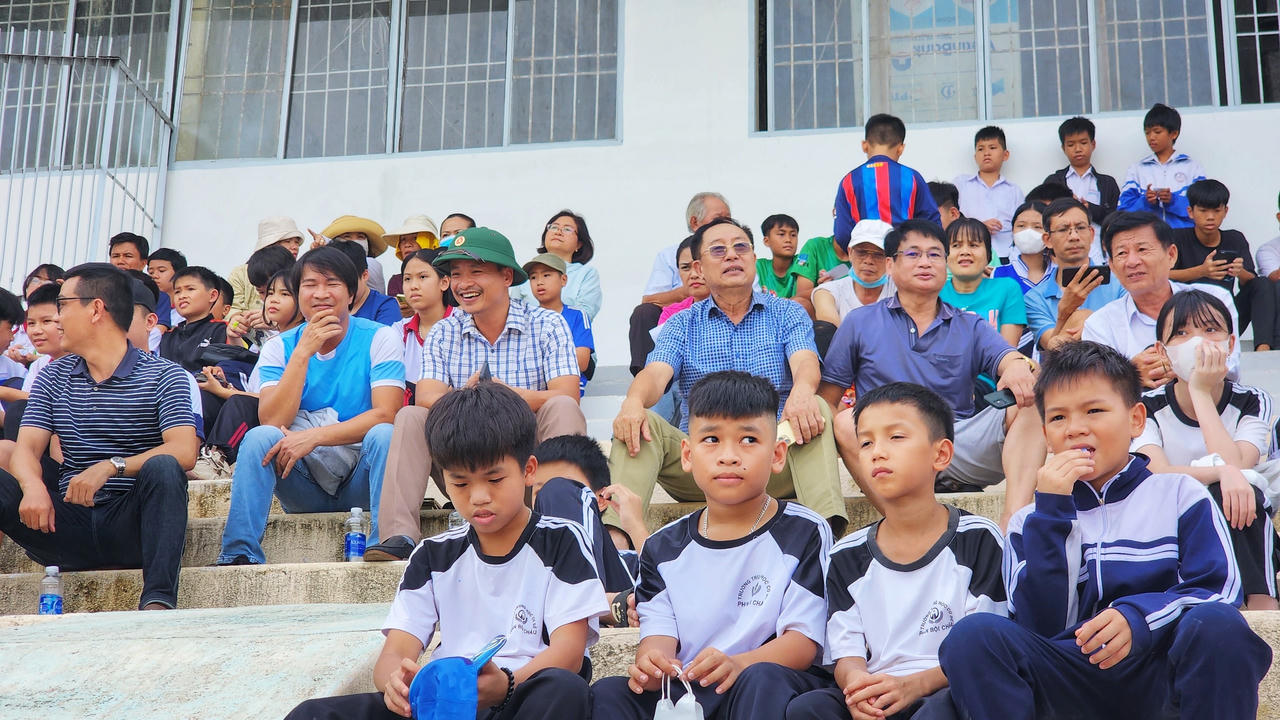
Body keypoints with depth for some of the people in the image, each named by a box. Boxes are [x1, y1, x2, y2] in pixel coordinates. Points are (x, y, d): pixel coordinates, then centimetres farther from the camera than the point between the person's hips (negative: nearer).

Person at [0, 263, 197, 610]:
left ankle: (157, 600, -39)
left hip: (130, 528, -3)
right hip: (68, 524, 3)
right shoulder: (53, 377, 14)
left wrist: (110, 467, -30)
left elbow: (184, 452, -15)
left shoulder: (163, 376, 0)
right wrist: (33, 487, -22)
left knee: (163, 469, -32)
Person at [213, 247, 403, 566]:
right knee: (259, 437, -23)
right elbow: (272, 421, -11)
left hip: (361, 480, -2)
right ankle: (239, 554, -27)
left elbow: (385, 414, -16)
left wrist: (313, 437, -25)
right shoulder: (280, 347, 4)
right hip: (304, 487, 2)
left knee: (383, 435, -30)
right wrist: (303, 352, -17)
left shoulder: (379, 338, -3)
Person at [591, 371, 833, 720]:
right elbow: (658, 634, 2)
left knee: (761, 680, -37)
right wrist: (651, 666, -25)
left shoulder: (803, 533, 3)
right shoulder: (664, 548, 14)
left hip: (776, 684, -3)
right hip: (685, 689, 4)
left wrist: (738, 664, -27)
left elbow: (803, 640, -6)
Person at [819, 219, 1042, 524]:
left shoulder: (970, 327, 18)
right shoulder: (860, 323, 13)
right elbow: (826, 399, 9)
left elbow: (1004, 357, -2)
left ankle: (1014, 521, -38)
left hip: (959, 449, 2)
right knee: (848, 421, -32)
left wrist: (1019, 366, -29)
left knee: (1027, 402, -21)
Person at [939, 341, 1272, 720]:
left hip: (1162, 673, -1)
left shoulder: (1179, 495, 12)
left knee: (1219, 625, -33)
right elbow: (1040, 628, -1)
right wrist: (1052, 511, -7)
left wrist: (1139, 616, -21)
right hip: (1070, 685, 1)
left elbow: (1218, 592, -1)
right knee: (972, 634, -25)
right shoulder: (1033, 521, 14)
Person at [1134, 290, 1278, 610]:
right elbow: (1157, 476, -22)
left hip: (1240, 542, 1)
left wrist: (1201, 393, -20)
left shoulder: (1252, 403, -4)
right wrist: (1222, 472, -37)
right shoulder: (1148, 408, -5)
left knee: (1244, 493, -31)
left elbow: (1235, 469, -22)